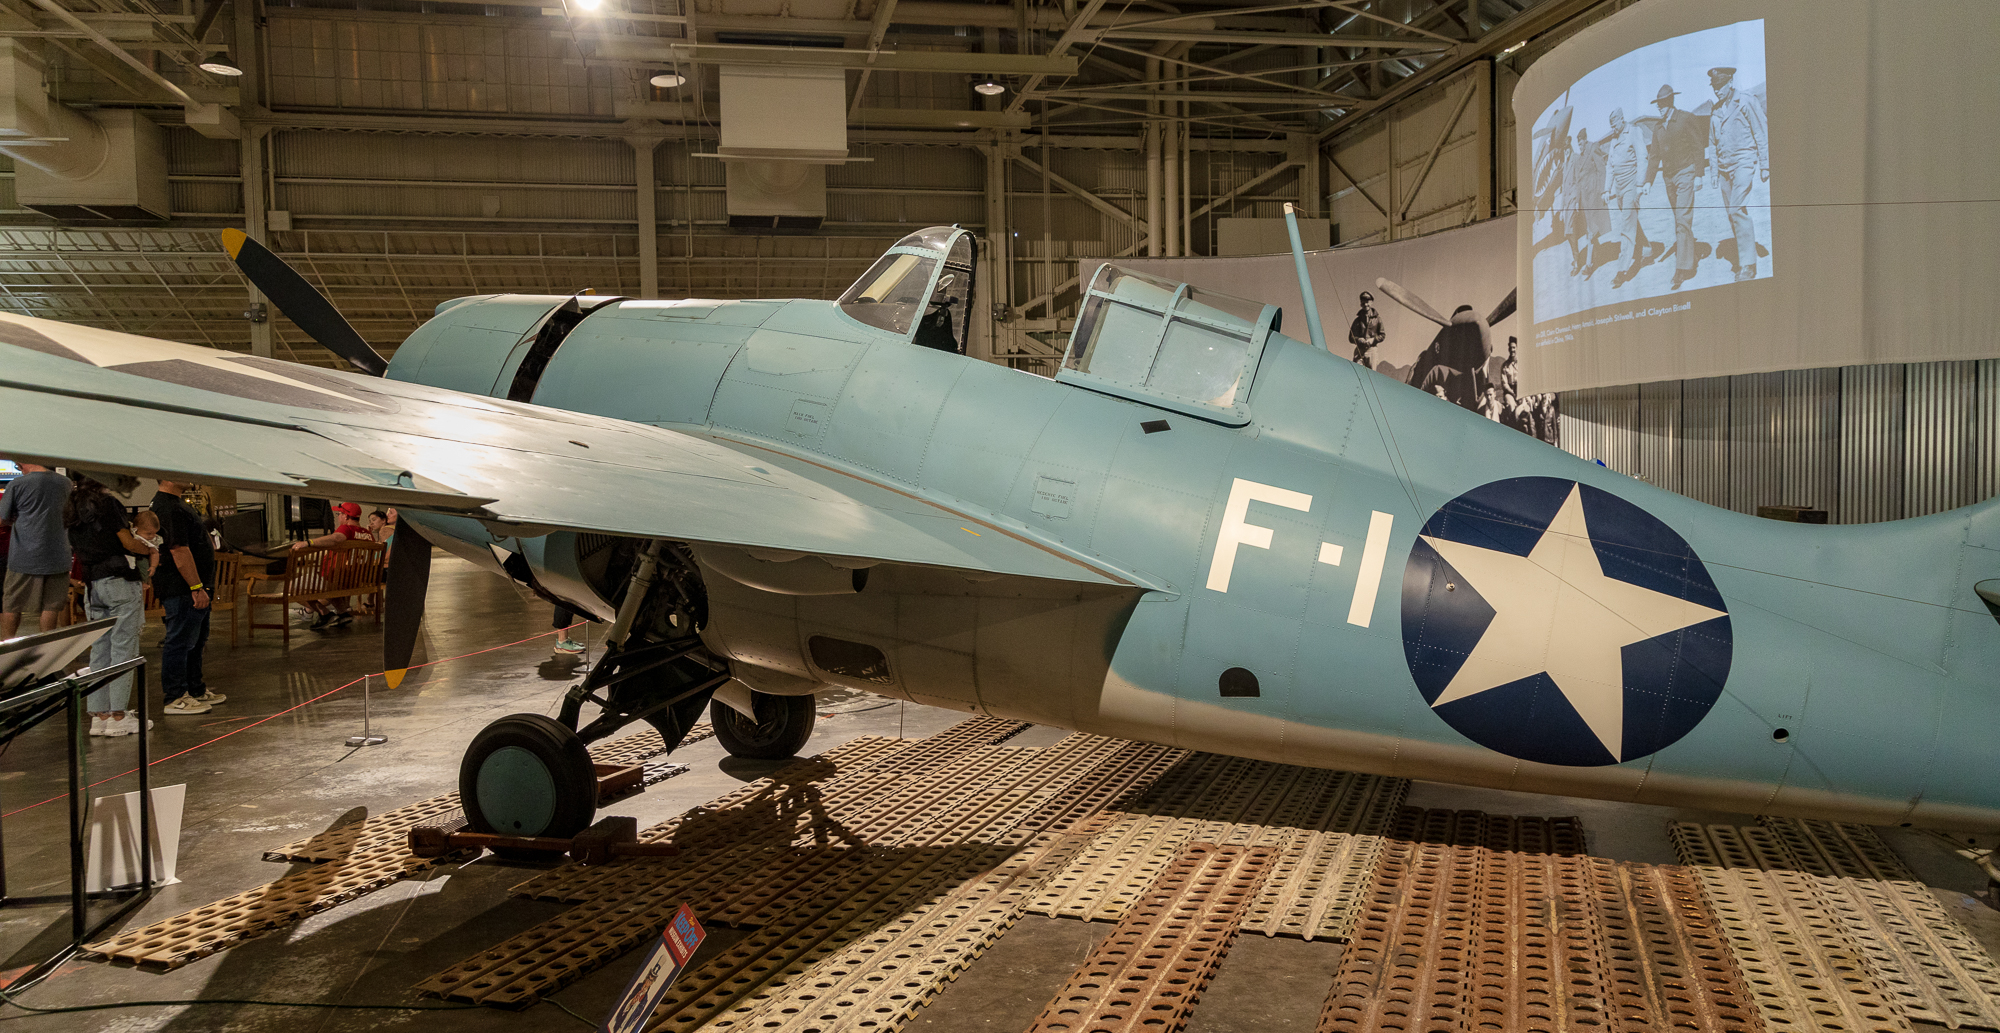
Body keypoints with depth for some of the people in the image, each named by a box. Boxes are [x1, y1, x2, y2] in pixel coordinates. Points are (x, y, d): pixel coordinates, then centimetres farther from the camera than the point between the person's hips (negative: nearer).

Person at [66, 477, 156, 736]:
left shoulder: (71, 508, 13)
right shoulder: (106, 503, -11)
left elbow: (78, 550, 19)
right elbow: (129, 543, -12)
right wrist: (151, 550, 7)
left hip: (92, 585, 7)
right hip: (120, 581, -7)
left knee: (99, 649, 10)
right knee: (123, 648, -3)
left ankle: (99, 715, 11)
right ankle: (118, 716, -3)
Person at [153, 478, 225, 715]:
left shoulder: (173, 504, 16)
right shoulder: (169, 509, -20)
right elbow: (179, 552, -25)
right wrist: (197, 587, -24)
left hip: (190, 588, 11)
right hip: (181, 589, -11)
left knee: (195, 641, 19)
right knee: (180, 641, -5)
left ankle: (196, 690, 29)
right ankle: (175, 699, 0)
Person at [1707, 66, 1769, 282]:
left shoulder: (1746, 104, -4)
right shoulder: (1714, 111, 14)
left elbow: (1761, 136, -3)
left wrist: (1764, 166, -6)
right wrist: (1714, 172, 16)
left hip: (1743, 163, -6)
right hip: (1724, 167, 6)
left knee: (1737, 210, -18)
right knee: (1731, 213, 4)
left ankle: (1748, 265, -18)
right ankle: (1740, 258, 14)